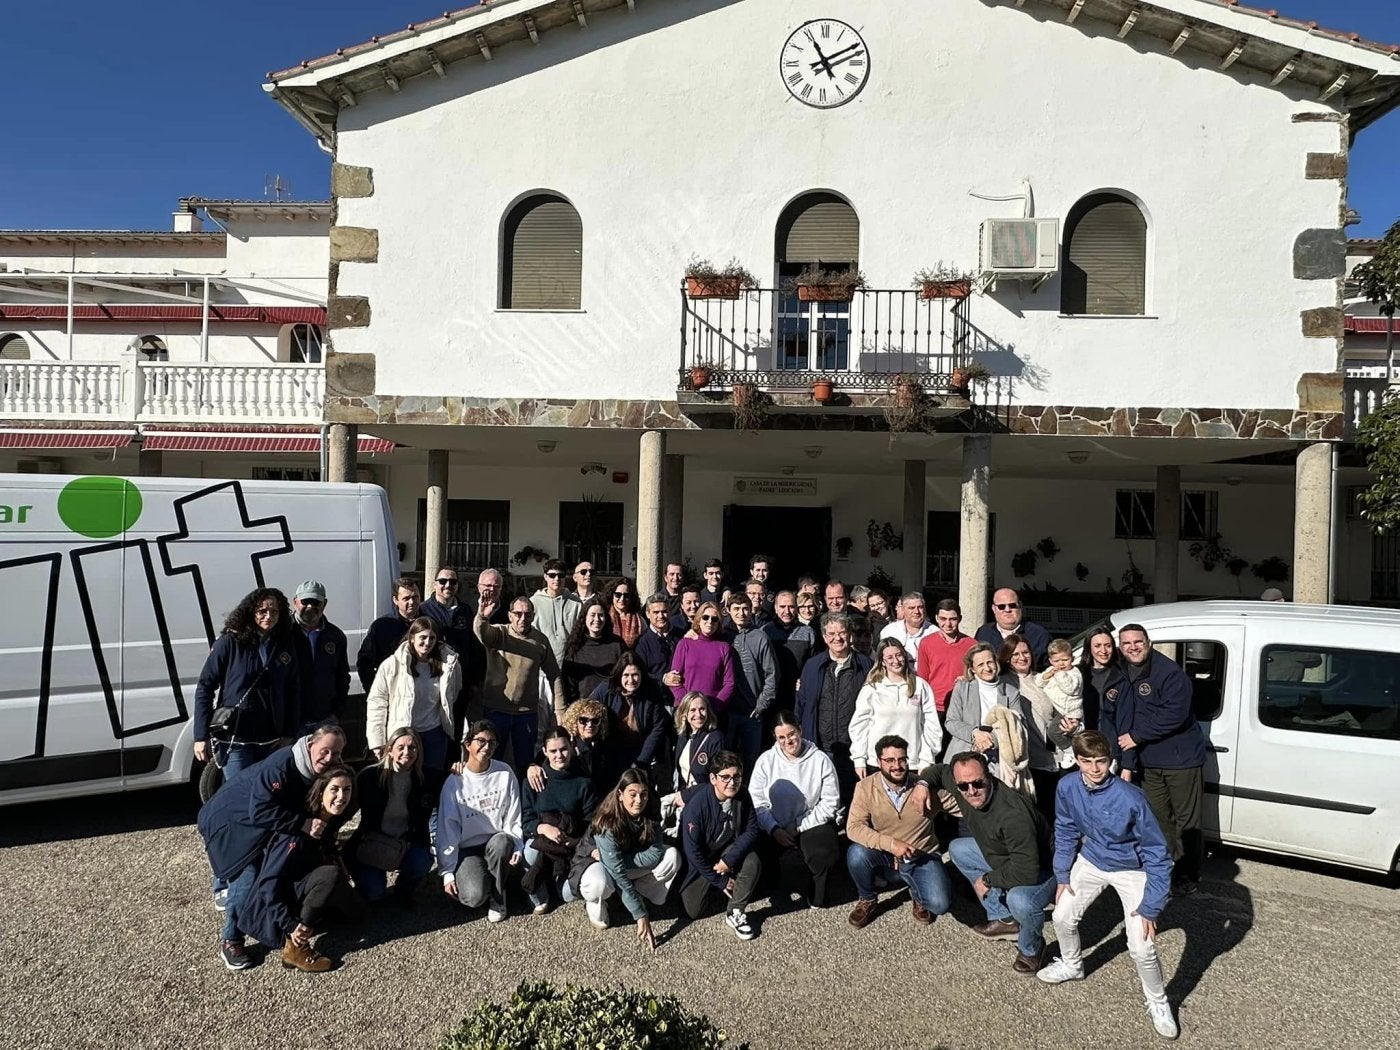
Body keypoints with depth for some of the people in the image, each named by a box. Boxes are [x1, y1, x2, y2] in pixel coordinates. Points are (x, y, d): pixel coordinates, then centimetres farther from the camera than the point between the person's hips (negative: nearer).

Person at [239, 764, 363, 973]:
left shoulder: (331, 823, -3)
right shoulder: (298, 831, -26)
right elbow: (268, 882, -26)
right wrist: (289, 925, -31)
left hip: (300, 893, 8)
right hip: (271, 907, -8)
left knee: (355, 911, 5)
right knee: (330, 874, -31)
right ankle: (295, 948, -24)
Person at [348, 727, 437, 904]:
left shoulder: (428, 778, -4)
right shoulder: (369, 775, -7)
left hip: (408, 844, 1)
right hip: (373, 844, -1)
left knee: (421, 863, -30)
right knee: (372, 892, -21)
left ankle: (404, 890, 7)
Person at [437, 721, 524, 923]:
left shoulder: (504, 774, 0)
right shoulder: (455, 782, -5)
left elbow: (513, 817, 2)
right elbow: (447, 828, -3)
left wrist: (517, 848, -13)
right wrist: (448, 872, -5)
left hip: (498, 843, 2)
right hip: (467, 848, -1)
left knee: (501, 842, -36)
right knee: (474, 897, -27)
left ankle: (497, 897, -10)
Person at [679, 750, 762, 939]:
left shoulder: (742, 797, -17)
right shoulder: (697, 805, -30)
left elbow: (751, 831, -13)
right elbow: (692, 850, -24)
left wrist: (730, 860, -27)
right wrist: (719, 880, -16)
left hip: (728, 850, 3)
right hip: (700, 861, -2)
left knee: (753, 863, -27)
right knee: (693, 912, -5)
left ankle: (734, 913, -9)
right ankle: (712, 887, 27)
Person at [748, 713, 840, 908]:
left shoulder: (820, 760, -5)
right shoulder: (766, 760, -1)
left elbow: (830, 802, -6)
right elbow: (756, 801, -4)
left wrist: (801, 827, -10)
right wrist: (774, 829, -17)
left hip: (813, 823, -1)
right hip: (778, 825, 1)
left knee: (826, 855, -28)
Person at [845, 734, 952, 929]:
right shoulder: (866, 787, -13)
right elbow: (854, 827, -22)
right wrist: (890, 843, -32)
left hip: (921, 857, 0)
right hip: (883, 854, 0)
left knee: (940, 904, -24)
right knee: (856, 853, -31)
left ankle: (917, 894, 15)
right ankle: (866, 900, 0)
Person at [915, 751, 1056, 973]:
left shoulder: (1012, 814, -39)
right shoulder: (963, 789, -16)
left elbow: (1026, 872, -38)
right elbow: (939, 771, 7)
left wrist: (988, 880, -22)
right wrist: (924, 784, -15)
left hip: (1041, 870, -8)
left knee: (1020, 900, -36)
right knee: (958, 849, 9)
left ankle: (1031, 949, 1)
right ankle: (1004, 920, 17)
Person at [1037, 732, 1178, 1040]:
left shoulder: (1130, 798, -34)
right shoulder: (1067, 788, -20)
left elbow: (1156, 854, -24)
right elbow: (1065, 832, 0)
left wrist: (1150, 907, -22)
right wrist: (1062, 876, 1)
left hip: (1131, 870, -4)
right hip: (1091, 861, 5)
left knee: (1141, 948, -10)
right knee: (1062, 917, 10)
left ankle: (1158, 1003, 19)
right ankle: (1072, 965, 41)